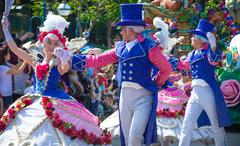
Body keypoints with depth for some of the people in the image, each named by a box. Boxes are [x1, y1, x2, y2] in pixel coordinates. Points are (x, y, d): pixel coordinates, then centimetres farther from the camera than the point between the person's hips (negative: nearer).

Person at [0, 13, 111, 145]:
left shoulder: (59, 63, -1)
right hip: (34, 103, 5)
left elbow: (66, 67, -28)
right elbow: (14, 48, 12)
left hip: (53, 103, -5)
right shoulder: (36, 62, 11)